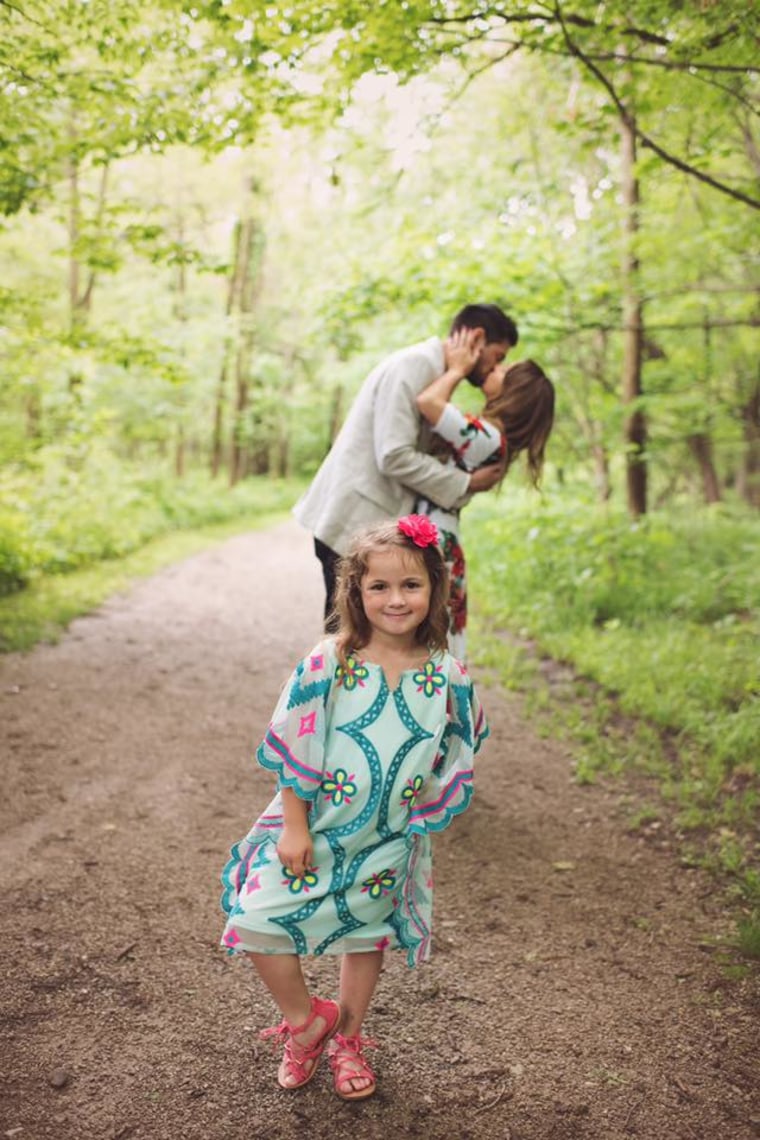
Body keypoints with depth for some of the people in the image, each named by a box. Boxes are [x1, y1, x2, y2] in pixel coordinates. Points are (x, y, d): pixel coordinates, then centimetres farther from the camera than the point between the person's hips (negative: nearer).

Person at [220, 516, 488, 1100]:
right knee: (258, 921, -6)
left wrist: (418, 823, 3)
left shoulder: (448, 677, -10)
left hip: (389, 842, 2)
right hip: (314, 828, -1)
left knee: (367, 934, 18)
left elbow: (452, 765, 3)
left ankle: (348, 1037, 44)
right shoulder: (327, 665, -17)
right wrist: (293, 826, -11)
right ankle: (306, 1018, 22)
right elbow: (293, 750, -11)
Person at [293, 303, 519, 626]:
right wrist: (466, 483, -14)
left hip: (372, 523, 9)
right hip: (354, 524, -9)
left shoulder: (430, 370, 15)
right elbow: (395, 457, -22)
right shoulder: (412, 366, -14)